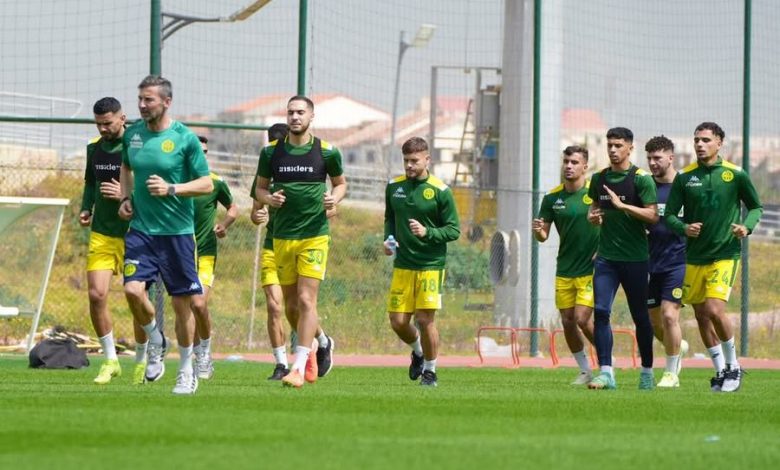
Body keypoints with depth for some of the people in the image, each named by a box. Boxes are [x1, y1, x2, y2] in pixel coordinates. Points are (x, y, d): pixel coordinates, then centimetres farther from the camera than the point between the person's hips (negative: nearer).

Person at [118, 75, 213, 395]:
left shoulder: (185, 138, -8)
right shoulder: (132, 134, 6)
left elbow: (207, 184, -5)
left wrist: (171, 189, -19)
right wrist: (126, 197, 9)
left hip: (177, 232, -3)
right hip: (141, 228, 3)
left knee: (182, 302, 3)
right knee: (133, 290, -17)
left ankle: (186, 371, 19)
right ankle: (155, 341, 11)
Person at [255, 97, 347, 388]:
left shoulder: (327, 152, -2)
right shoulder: (271, 152, 3)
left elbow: (340, 183, 14)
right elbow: (260, 188, 13)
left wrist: (335, 198, -8)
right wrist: (268, 198, -9)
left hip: (315, 236, -3)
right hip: (282, 237, 3)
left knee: (306, 300, -13)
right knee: (291, 301, 10)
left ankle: (299, 368, -14)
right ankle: (322, 342, 38)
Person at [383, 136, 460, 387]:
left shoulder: (440, 191, -8)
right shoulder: (394, 186, 6)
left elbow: (454, 230, -5)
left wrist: (427, 232, -20)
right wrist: (388, 238, 4)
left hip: (431, 265, -4)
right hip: (402, 265, 4)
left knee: (425, 319, -8)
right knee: (398, 321, 0)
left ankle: (430, 371, 11)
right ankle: (418, 351, 32)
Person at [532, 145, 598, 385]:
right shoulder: (553, 197, 4)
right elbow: (543, 236, 6)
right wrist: (537, 230, -17)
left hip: (590, 269, -5)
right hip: (564, 270, 5)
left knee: (582, 319, -13)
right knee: (567, 321, 4)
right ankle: (585, 370, 19)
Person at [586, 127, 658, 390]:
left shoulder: (641, 179, -7)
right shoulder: (599, 179, 9)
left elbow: (653, 216, -12)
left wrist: (622, 205, -21)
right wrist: (592, 216, 1)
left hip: (634, 258, -4)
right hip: (606, 257, 4)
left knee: (640, 316, 6)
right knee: (600, 311, -11)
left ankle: (647, 372, 21)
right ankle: (606, 372, -13)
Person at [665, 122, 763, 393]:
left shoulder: (735, 175, -3)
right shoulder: (684, 177, 2)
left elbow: (756, 207, 9)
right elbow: (669, 215, 4)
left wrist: (746, 226, -11)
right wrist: (684, 228, -17)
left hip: (725, 254, -4)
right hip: (694, 256, 4)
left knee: (714, 310, -18)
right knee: (701, 317, 6)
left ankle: (733, 367, 1)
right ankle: (721, 372, 21)